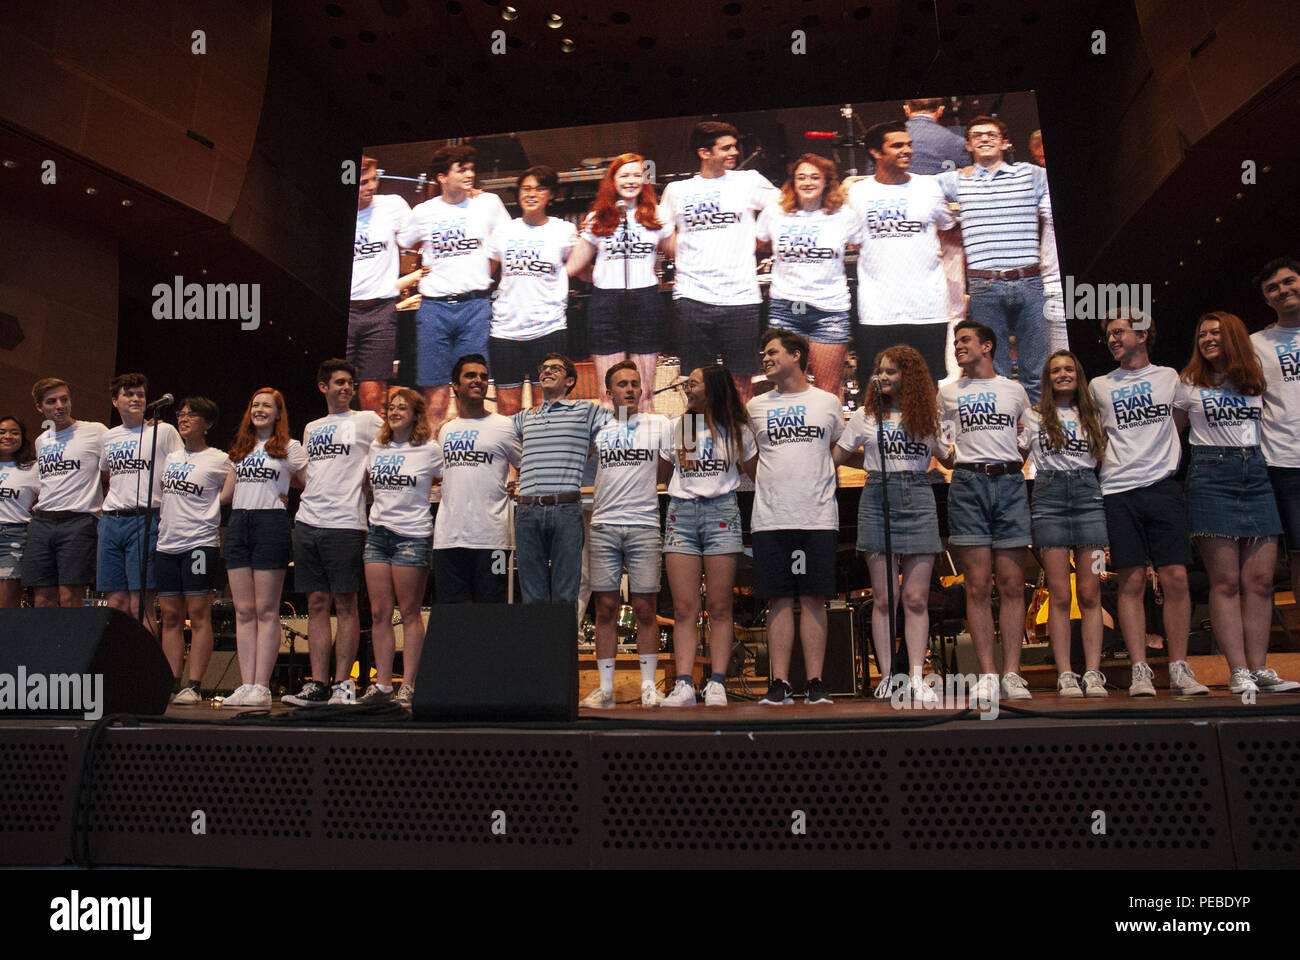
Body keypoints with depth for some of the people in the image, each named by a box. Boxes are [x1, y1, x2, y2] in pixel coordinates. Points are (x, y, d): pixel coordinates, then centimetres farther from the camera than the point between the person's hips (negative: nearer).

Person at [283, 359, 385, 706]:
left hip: (345, 523, -5)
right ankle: (317, 684, 8)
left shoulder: (366, 420, 7)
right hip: (307, 522, 5)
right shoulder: (311, 429, 22)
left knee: (345, 604, -3)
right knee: (317, 605, 5)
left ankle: (342, 683, 1)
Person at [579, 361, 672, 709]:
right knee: (605, 607, 3)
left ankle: (649, 686, 10)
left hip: (644, 526, -1)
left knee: (645, 608, -1)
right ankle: (605, 687, 11)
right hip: (604, 526, 2)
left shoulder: (658, 424, 7)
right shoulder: (598, 428, 12)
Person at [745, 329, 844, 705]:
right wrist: (769, 484, 10)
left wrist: (815, 481, 7)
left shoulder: (827, 402, 9)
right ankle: (780, 682, 7)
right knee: (779, 599, 2)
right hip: (770, 518, 1)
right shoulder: (755, 407, 12)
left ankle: (815, 682, 7)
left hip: (818, 516, -1)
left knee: (814, 599, 1)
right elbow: (749, 461, 22)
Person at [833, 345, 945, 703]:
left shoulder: (928, 416, 13)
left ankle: (917, 680, 3)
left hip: (919, 499, 1)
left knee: (916, 598, -1)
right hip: (878, 500, 0)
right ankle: (887, 677, 5)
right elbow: (837, 456, 15)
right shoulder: (865, 415, 11)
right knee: (884, 598, -1)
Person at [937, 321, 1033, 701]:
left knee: (1012, 584, -2)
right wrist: (960, 467, 10)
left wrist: (1013, 466, 13)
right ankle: (987, 673, 0)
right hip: (968, 486, 0)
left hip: (1010, 484, 0)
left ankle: (1012, 673, 2)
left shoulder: (1015, 390, 15)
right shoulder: (947, 393, 15)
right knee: (978, 585, -4)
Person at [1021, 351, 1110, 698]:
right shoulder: (1034, 416, 12)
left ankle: (1093, 674, 0)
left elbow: (1102, 458, 21)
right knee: (1059, 594, -4)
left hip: (1088, 494, 2)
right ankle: (1064, 675, -1)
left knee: (1090, 593, -2)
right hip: (1049, 496, -2)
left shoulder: (1092, 416, 19)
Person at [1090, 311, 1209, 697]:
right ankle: (1140, 670, 0)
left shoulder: (1170, 377, 13)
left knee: (1176, 578, -4)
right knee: (1131, 583, -3)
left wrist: (1169, 459, 10)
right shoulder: (1099, 386, 12)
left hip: (1163, 487, 0)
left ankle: (1179, 669, 5)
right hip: (1118, 491, 0)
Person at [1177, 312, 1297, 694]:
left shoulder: (1255, 380, 15)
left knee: (1260, 580, -2)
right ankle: (1238, 672, -6)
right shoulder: (1188, 384, 9)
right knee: (1226, 582, -7)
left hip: (1256, 474, 3)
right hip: (1211, 477, -3)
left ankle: (1259, 669, 2)